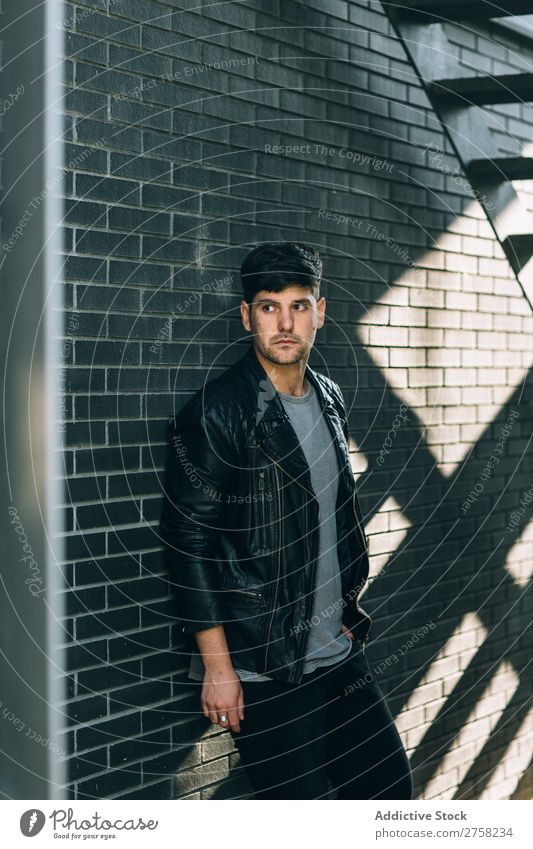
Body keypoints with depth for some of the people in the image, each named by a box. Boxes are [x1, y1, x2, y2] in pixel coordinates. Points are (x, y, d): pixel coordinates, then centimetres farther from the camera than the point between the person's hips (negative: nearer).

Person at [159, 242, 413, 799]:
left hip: (339, 650, 7)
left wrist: (348, 605, 17)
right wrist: (217, 665, -16)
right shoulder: (215, 412, -15)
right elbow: (190, 539, -16)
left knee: (390, 786, 12)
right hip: (262, 669, -7)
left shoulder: (329, 398, 7)